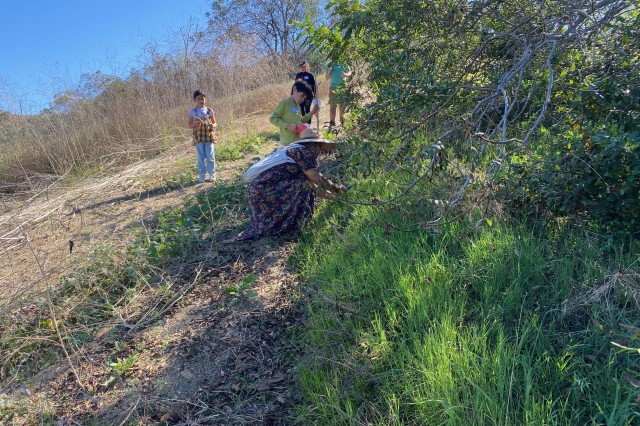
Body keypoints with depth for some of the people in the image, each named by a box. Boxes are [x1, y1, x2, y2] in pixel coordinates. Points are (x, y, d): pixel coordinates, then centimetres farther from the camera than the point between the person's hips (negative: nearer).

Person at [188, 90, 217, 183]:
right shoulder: (192, 111, 1)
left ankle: (212, 175, 13)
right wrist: (195, 124, -19)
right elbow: (190, 125, 2)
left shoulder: (209, 111, 4)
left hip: (209, 136, 0)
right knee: (201, 158, 5)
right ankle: (201, 177, 14)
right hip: (198, 138, 0)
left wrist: (213, 125, -15)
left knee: (210, 157, 1)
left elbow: (215, 123, 9)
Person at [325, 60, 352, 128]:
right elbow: (326, 78, 8)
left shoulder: (344, 63, 1)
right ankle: (332, 122, -8)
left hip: (342, 87, 0)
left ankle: (342, 121, 14)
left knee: (342, 105, 5)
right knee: (332, 105, -7)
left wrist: (345, 75, -12)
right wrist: (328, 72, -13)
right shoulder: (330, 65, 5)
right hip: (333, 87, 0)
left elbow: (349, 72, 10)